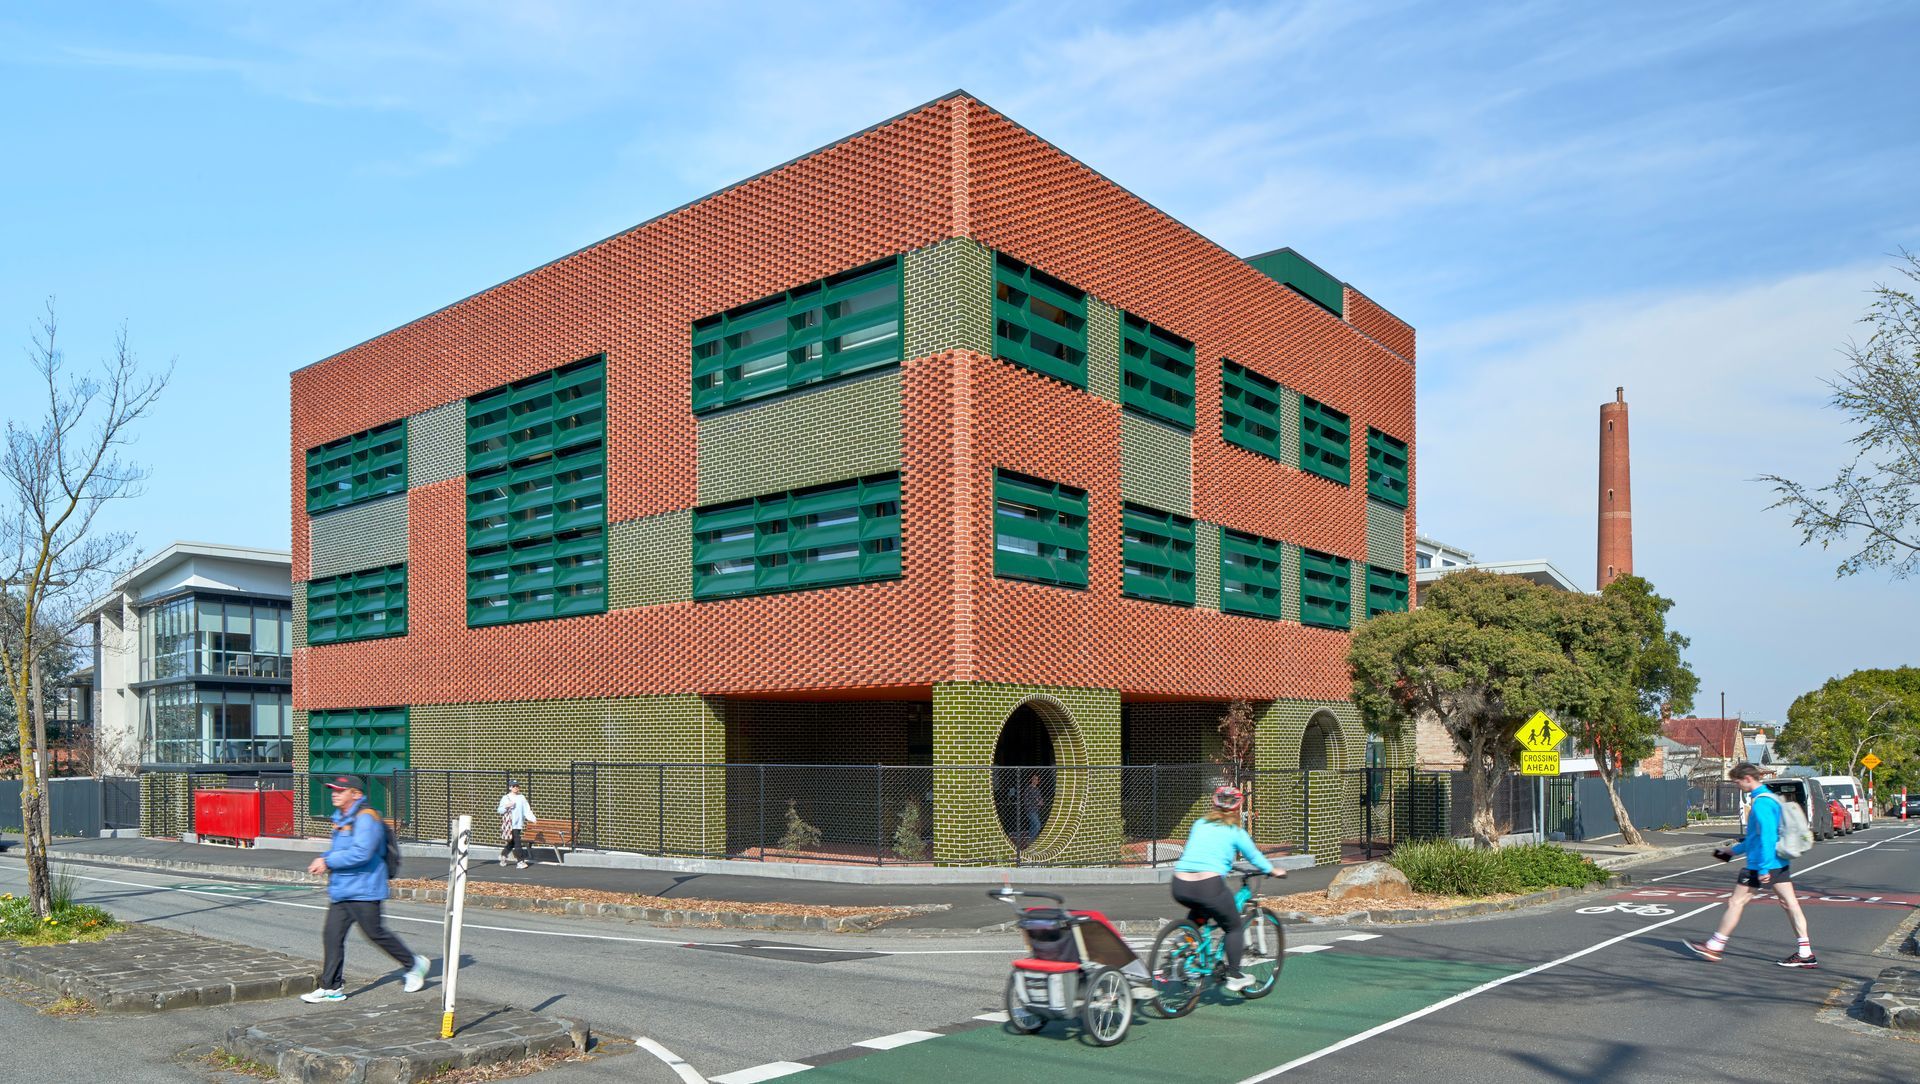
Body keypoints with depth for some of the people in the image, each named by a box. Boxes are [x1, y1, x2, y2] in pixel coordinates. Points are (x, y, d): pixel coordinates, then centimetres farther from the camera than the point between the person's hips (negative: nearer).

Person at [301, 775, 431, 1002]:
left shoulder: (366, 818, -16)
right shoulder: (341, 819, 15)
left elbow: (361, 853, -25)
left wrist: (329, 862, -20)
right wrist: (323, 859, 5)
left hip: (363, 891, -9)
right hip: (341, 890, 9)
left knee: (375, 933, 0)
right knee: (333, 934, 3)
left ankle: (414, 964, 17)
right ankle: (331, 987, 9)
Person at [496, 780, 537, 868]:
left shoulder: (521, 797, 9)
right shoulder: (505, 798, 3)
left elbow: (527, 810, 3)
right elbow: (499, 810, 1)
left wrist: (533, 819, -9)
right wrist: (506, 806, -17)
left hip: (518, 824, 4)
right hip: (509, 824, -4)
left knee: (512, 842, 10)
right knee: (517, 842, -11)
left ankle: (503, 855, 35)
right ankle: (521, 861, -9)